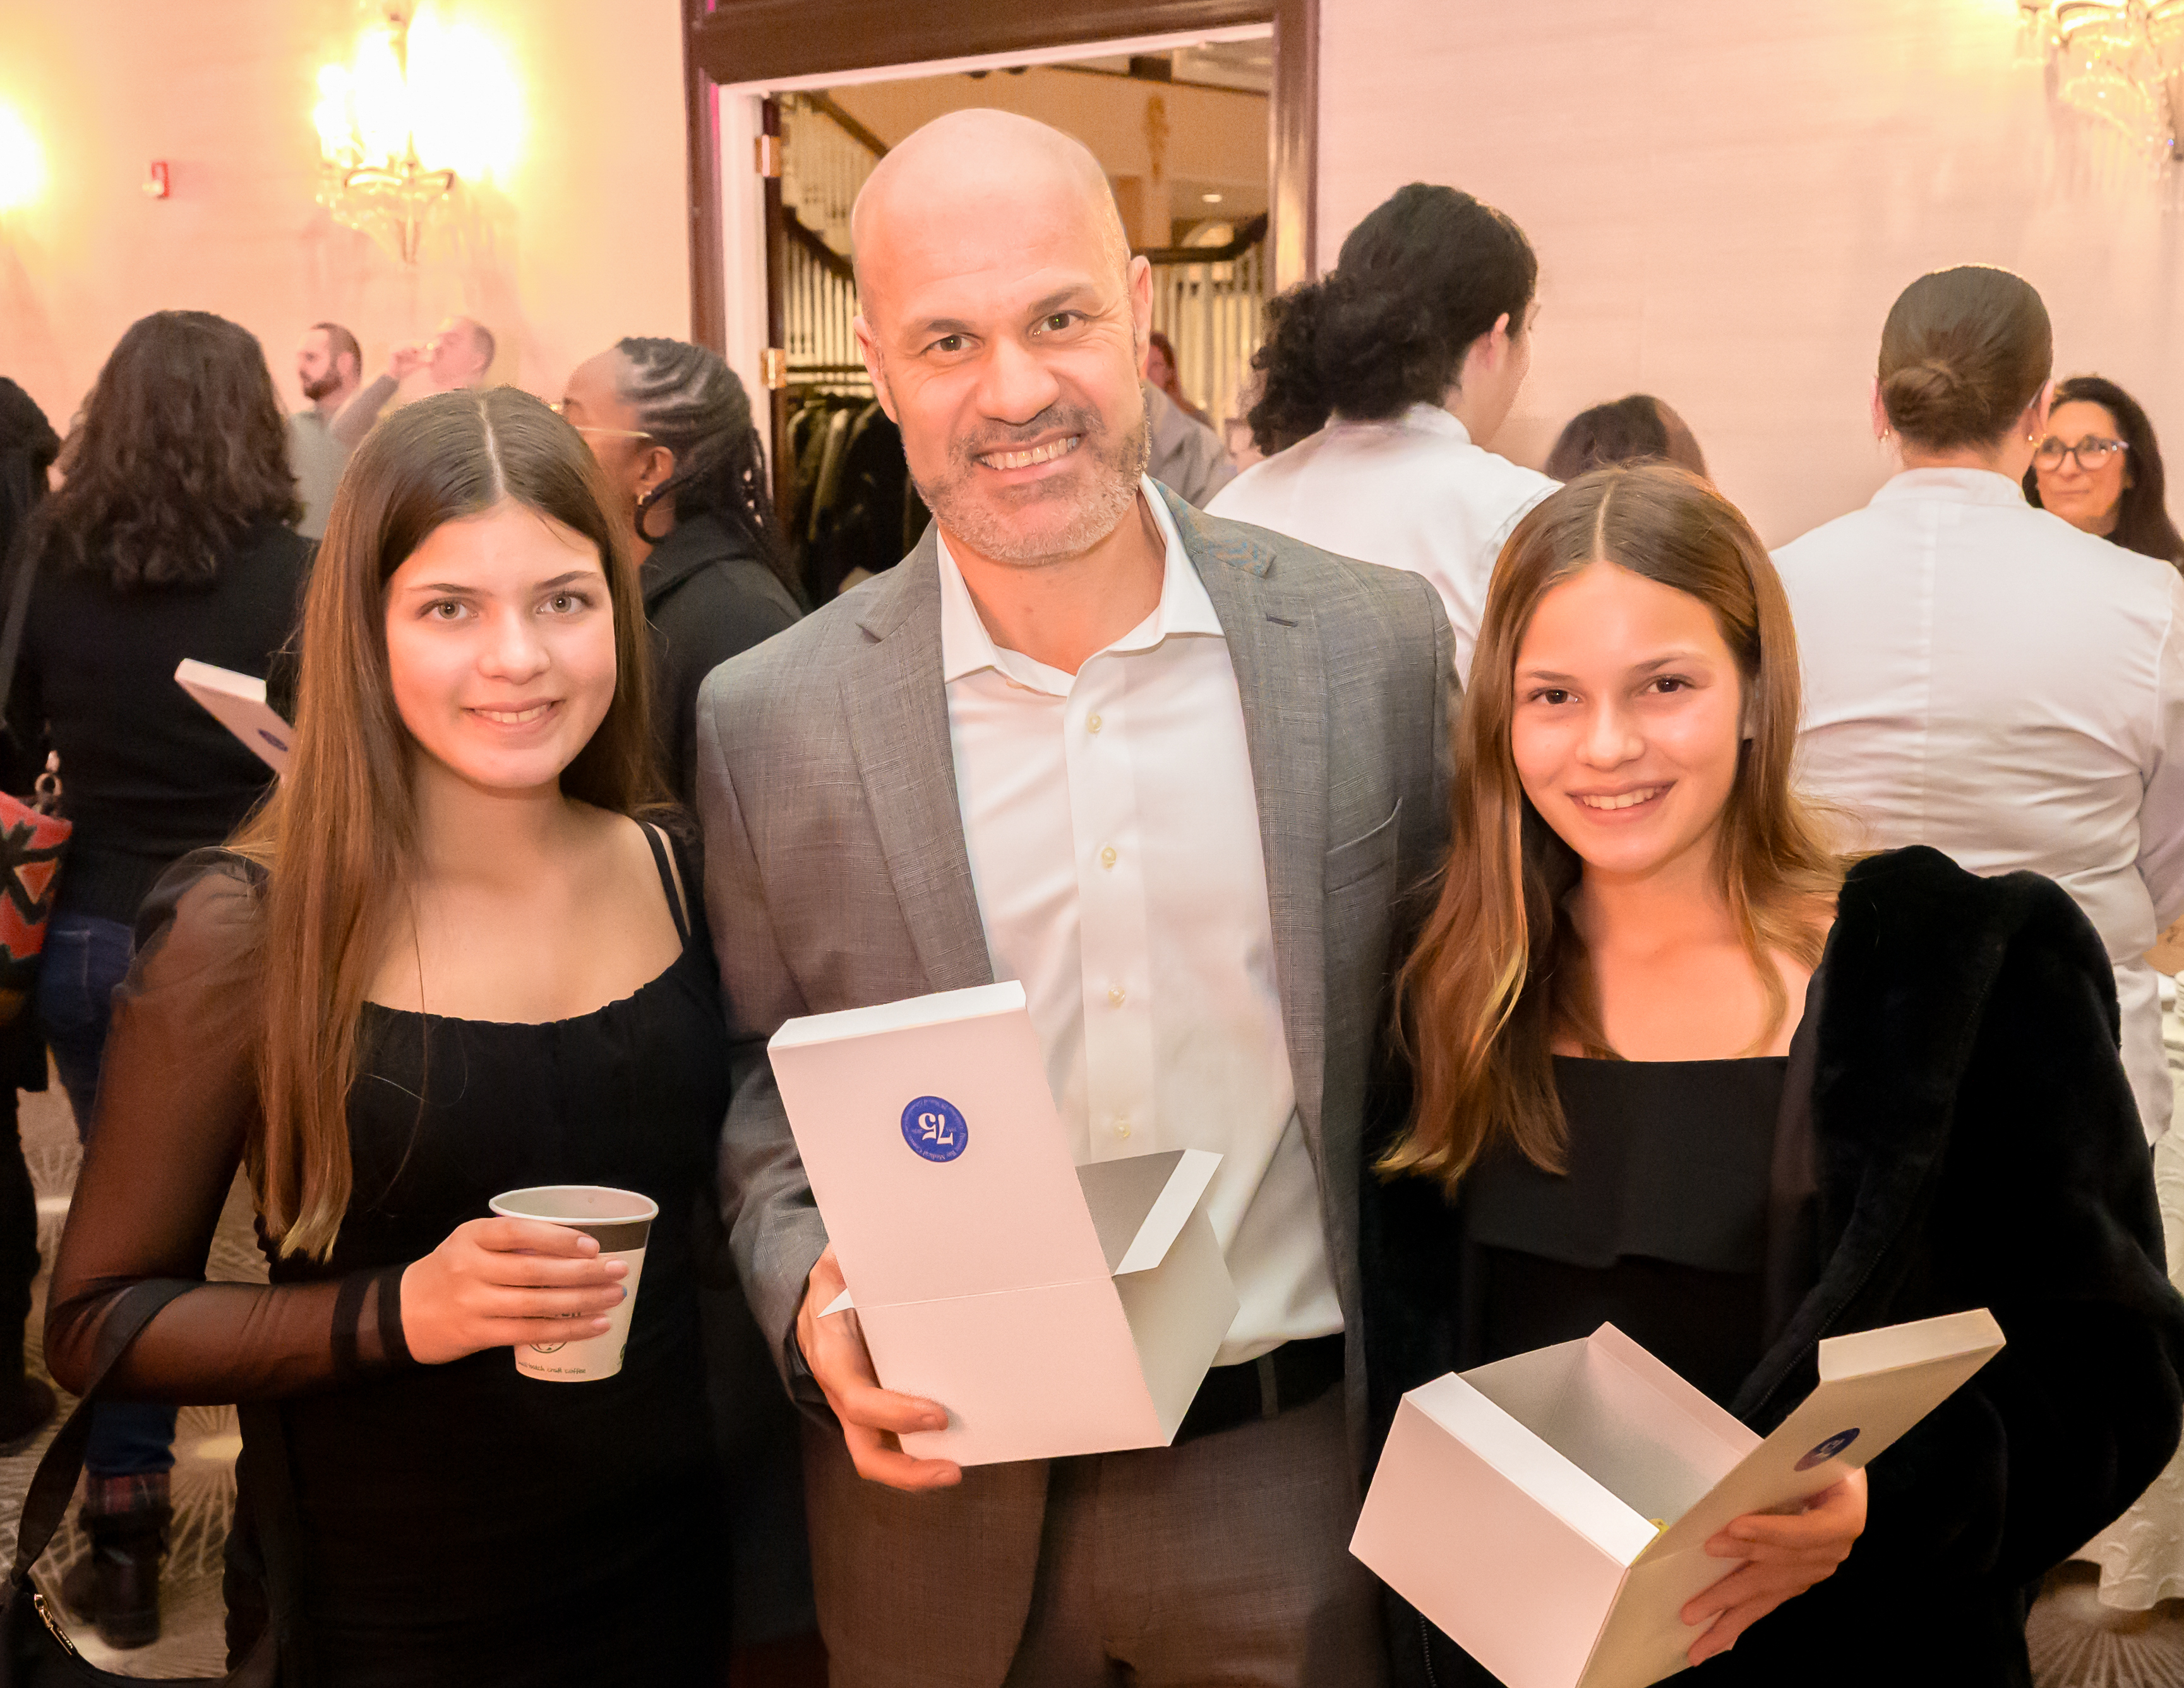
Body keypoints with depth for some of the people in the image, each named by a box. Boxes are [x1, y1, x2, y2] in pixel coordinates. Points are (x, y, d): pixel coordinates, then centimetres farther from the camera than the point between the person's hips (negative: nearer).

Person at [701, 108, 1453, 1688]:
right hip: (940, 1497, 0)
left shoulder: (1378, 645, -7)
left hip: (1294, 1463, 0)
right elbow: (758, 1085, 3)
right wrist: (810, 1296, -15)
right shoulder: (771, 723, -8)